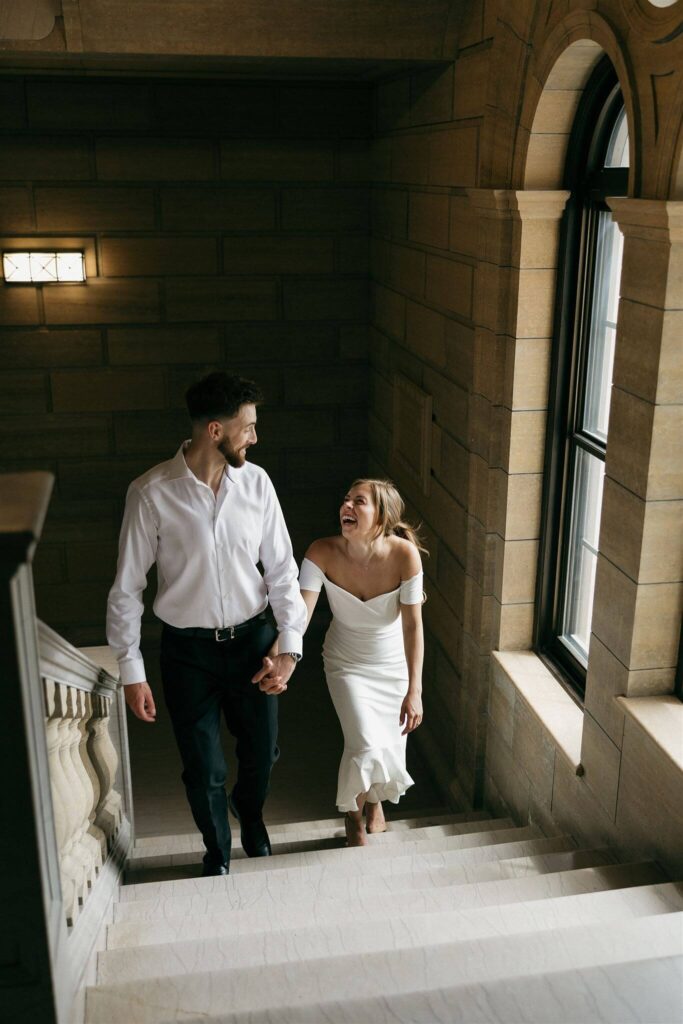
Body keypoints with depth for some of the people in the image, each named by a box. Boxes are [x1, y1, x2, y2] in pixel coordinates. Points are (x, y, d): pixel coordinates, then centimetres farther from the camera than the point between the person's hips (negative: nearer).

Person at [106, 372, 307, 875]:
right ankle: (218, 853, 41)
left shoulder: (256, 482, -8)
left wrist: (290, 646, -7)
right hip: (189, 649, -2)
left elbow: (281, 569, -1)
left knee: (263, 752, 17)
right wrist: (132, 671, -9)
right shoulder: (152, 493, -18)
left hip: (252, 640, 3)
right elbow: (127, 587, -10)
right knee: (204, 769, 10)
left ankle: (249, 809, 54)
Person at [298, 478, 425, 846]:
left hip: (394, 664, 1)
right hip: (347, 663, -1)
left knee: (389, 745, 13)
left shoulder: (404, 554, -27)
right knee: (367, 746, -14)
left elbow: (413, 625, -23)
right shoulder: (323, 552, -25)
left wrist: (414, 691, -24)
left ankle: (374, 801, 52)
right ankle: (354, 816, 22)